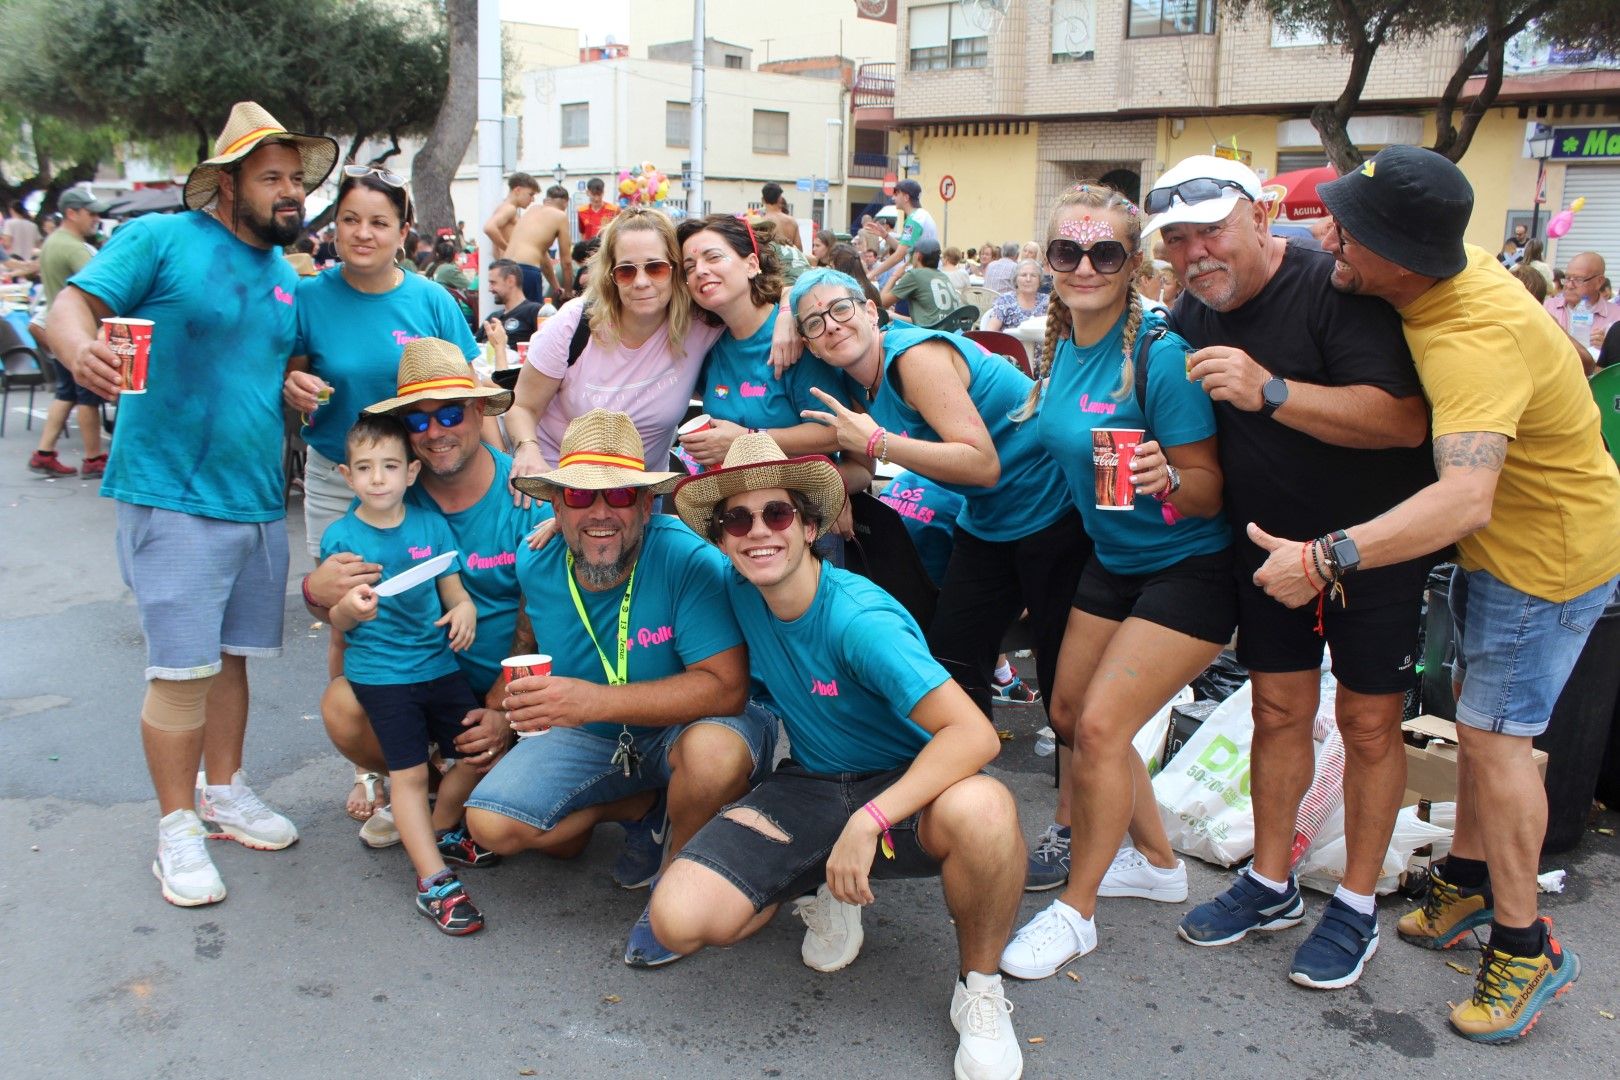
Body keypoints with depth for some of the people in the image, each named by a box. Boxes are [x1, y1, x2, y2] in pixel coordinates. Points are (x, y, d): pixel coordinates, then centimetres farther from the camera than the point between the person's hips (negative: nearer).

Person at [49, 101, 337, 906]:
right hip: (172, 496, -6)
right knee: (183, 669, -4)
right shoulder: (160, 239, -6)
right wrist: (81, 349, -35)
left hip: (257, 499, 6)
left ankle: (224, 793, 31)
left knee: (231, 656, 15)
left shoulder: (286, 274, 15)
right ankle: (177, 828, 10)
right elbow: (69, 306, -13)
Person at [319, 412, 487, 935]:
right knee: (410, 774, -3)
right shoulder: (341, 536, -5)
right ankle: (434, 881, 3)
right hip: (380, 672, -4)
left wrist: (464, 610, -17)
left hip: (440, 664, 4)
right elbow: (338, 622, -2)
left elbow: (454, 590, 6)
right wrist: (350, 608, -25)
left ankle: (439, 830, 33)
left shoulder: (431, 525, 2)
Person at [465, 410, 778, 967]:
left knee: (714, 748, -39)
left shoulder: (690, 560, -28)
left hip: (683, 729, -5)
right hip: (592, 739, 5)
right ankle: (646, 807, 9)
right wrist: (503, 712, -2)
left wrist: (596, 700, -40)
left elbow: (726, 687, -35)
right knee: (492, 825, -12)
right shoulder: (536, 566, -9)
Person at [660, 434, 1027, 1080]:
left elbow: (975, 733, -33)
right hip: (807, 788, 5)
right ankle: (827, 891, 13)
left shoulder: (859, 619, -25)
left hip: (904, 787, -4)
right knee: (679, 921, -18)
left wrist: (868, 822, -36)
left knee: (980, 811, -41)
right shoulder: (739, 590, -5)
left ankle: (979, 989, -9)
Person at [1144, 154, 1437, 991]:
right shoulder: (1192, 316, 1)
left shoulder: (1334, 289, -22)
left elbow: (1404, 420, -32)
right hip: (1270, 540, 6)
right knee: (1278, 708, 11)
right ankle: (1271, 885, 26)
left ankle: (1356, 907, 18)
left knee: (1368, 721, 3)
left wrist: (1269, 392, -39)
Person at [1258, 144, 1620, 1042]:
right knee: (1479, 718, 18)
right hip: (1501, 538, 10)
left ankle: (1526, 948, 11)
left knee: (1493, 733, -5)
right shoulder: (1457, 263, -8)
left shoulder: (1473, 338, -37)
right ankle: (1468, 880, 34)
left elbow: (1466, 499, -48)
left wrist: (1324, 557, -50)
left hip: (1547, 550, -9)